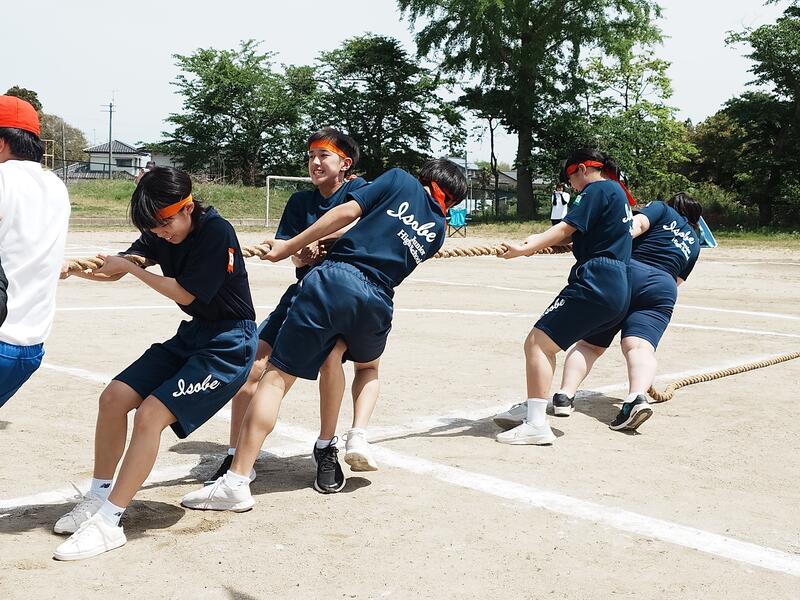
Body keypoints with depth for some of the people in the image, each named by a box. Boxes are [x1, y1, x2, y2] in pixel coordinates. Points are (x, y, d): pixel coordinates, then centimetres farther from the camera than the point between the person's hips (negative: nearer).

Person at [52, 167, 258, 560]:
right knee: (114, 398, 2)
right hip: (192, 335, 9)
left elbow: (184, 293, -19)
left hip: (229, 344, -8)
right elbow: (114, 270, 0)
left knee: (151, 414, -19)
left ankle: (108, 523, -10)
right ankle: (98, 499, 18)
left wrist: (130, 268, -14)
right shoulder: (162, 233, 2)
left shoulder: (216, 232, -21)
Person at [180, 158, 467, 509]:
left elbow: (347, 212, 2)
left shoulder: (399, 180, 14)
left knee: (278, 376, -2)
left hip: (334, 279, -3)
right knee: (368, 365, 36)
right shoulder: (437, 229, 23)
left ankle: (236, 483, -6)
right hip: (377, 302, 3)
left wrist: (292, 246, 6)